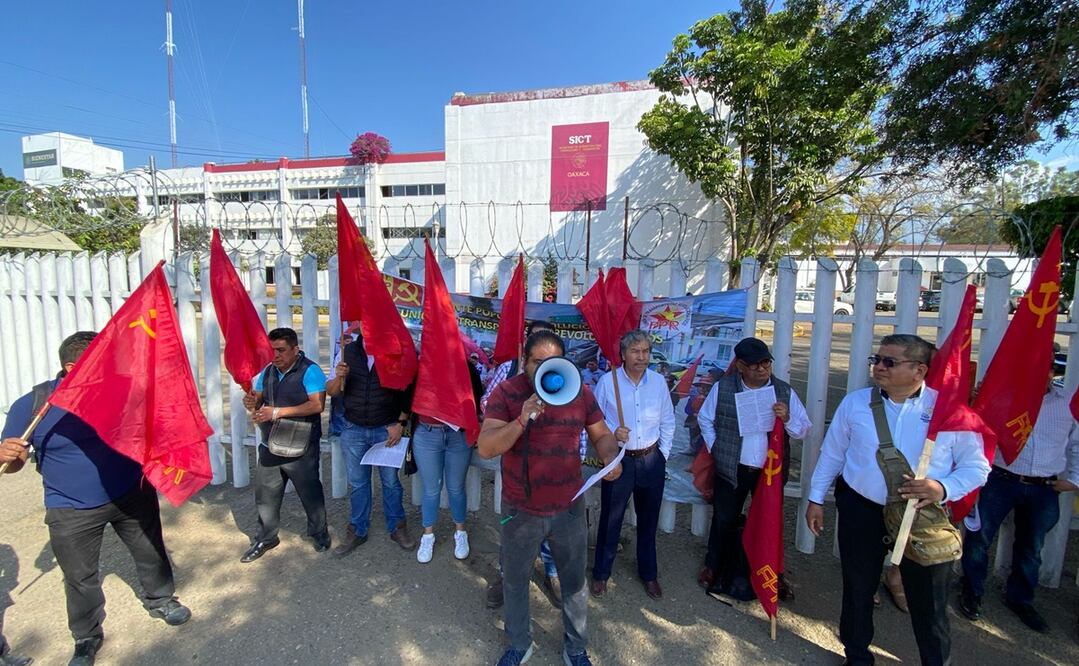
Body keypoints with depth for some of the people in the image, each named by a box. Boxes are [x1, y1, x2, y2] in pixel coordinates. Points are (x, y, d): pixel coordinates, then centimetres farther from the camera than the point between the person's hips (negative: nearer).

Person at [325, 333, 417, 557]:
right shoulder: (348, 351, 0)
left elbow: (407, 390, -5)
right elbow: (332, 392, 3)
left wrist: (400, 423, -11)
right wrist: (339, 378, -18)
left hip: (387, 429, -2)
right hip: (353, 429, 2)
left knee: (391, 481, 10)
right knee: (357, 483, 14)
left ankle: (396, 527, 28)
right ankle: (357, 532, 29)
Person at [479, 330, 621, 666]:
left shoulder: (580, 392, -7)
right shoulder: (506, 392, -15)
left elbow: (602, 434, 3)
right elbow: (485, 448, -21)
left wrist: (611, 457, -19)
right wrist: (522, 420, -36)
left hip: (569, 509, 1)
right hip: (520, 511, -1)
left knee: (574, 582, 20)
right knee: (515, 581, 21)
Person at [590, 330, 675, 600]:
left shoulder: (659, 381, -1)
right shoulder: (607, 382, -10)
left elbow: (668, 422, 8)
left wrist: (663, 454, 5)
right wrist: (612, 433, -18)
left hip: (652, 460, 3)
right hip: (618, 459, -2)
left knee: (648, 520, 17)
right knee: (610, 519, 9)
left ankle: (649, 574, 38)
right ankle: (601, 573, 30)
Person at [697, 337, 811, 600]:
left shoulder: (784, 391, -3)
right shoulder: (722, 388, -7)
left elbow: (804, 430, 1)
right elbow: (705, 419, 6)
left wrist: (787, 418, -20)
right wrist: (716, 450, 1)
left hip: (771, 471, 1)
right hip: (732, 469, -1)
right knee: (724, 521, 14)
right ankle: (714, 567, 36)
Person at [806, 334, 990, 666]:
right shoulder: (855, 402, -3)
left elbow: (976, 466, -2)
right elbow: (831, 454, 4)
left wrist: (943, 488, -22)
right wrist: (816, 499, 7)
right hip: (861, 511, 2)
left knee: (928, 601, 11)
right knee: (858, 589, 17)